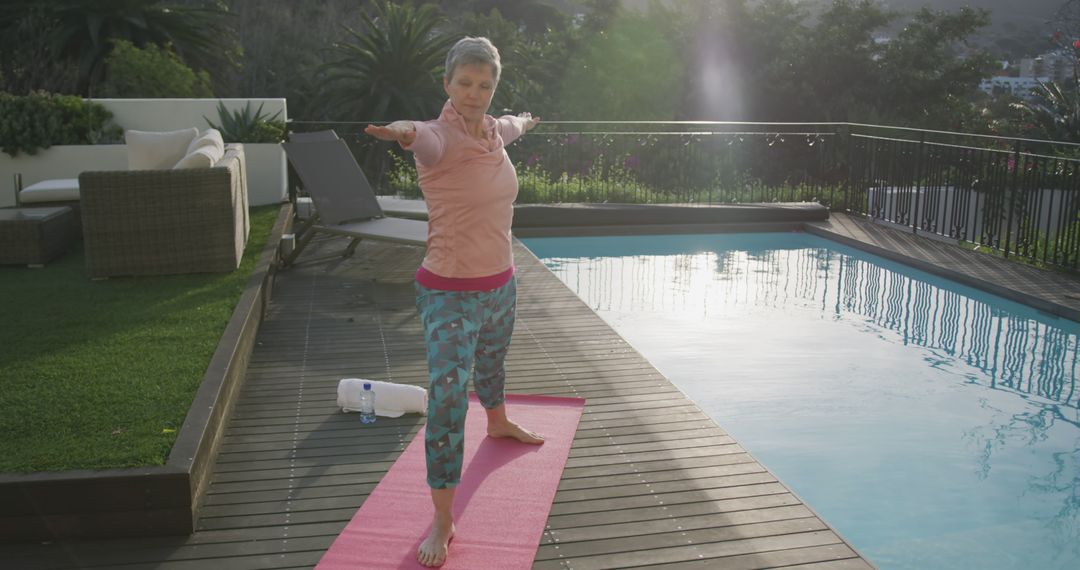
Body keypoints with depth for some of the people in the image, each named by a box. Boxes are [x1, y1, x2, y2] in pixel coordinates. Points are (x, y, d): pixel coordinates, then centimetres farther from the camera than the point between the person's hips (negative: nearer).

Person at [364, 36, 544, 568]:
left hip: (500, 285, 8)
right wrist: (405, 131, -70)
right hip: (450, 294, -7)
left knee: (491, 362, 32)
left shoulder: (494, 131, 2)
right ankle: (442, 522, -2)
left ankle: (498, 423, 63)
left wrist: (526, 120, 52)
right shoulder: (441, 136, -20)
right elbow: (425, 138, -47)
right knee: (447, 400, -12)